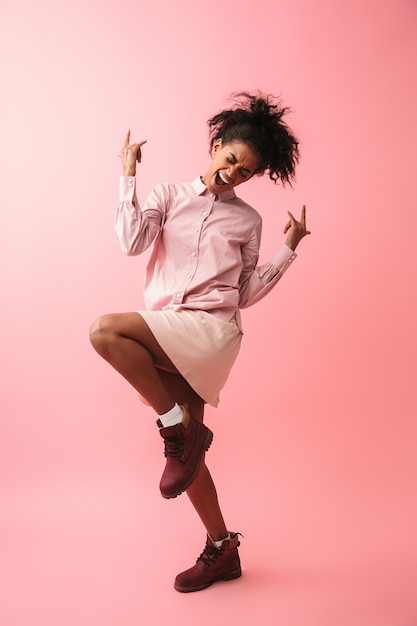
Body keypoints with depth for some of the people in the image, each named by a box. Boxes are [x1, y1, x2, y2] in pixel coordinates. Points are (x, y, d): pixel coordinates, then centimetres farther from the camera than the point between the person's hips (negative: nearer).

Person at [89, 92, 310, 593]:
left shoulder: (248, 220, 11)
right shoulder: (170, 195, 13)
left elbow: (245, 294, 10)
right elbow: (132, 242, -4)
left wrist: (288, 249, 8)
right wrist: (128, 176, -2)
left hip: (211, 331, -3)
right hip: (165, 336, 4)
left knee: (106, 330, -27)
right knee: (185, 454, 7)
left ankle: (179, 425, -13)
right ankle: (221, 550, 25)